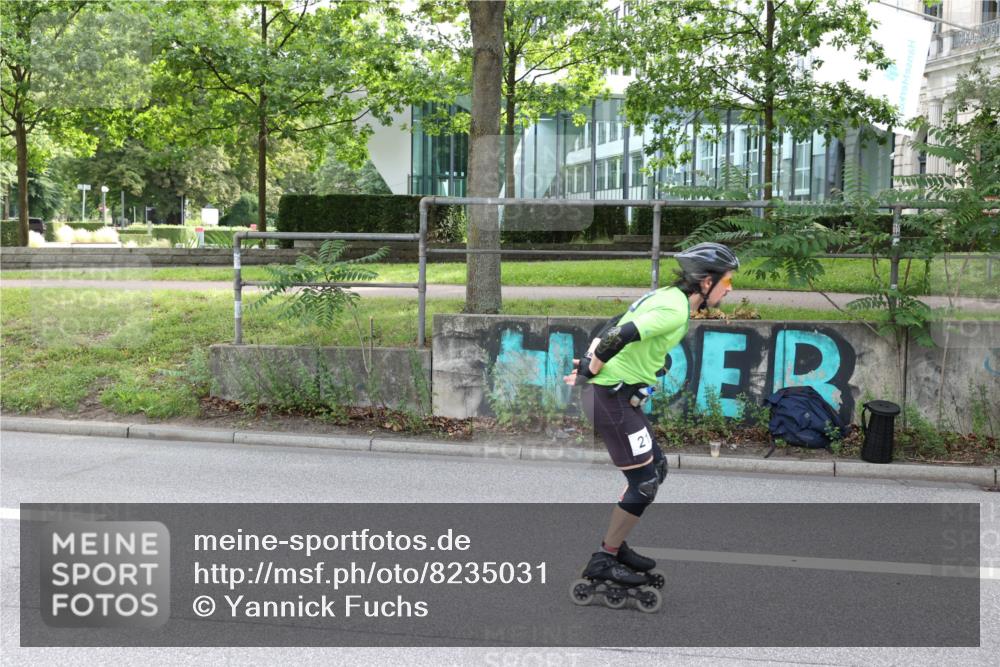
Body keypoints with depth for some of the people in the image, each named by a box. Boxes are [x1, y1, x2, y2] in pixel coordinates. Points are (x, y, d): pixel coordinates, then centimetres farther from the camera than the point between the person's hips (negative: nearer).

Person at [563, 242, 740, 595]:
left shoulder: (666, 296, 11)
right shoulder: (675, 310, -20)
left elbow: (611, 327, 16)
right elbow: (618, 337, -28)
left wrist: (588, 362, 11)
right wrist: (588, 375, -15)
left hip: (618, 395, 10)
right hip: (613, 398, -10)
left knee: (657, 468, 18)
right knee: (644, 482, -2)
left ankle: (615, 546, 26)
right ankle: (603, 561, 9)